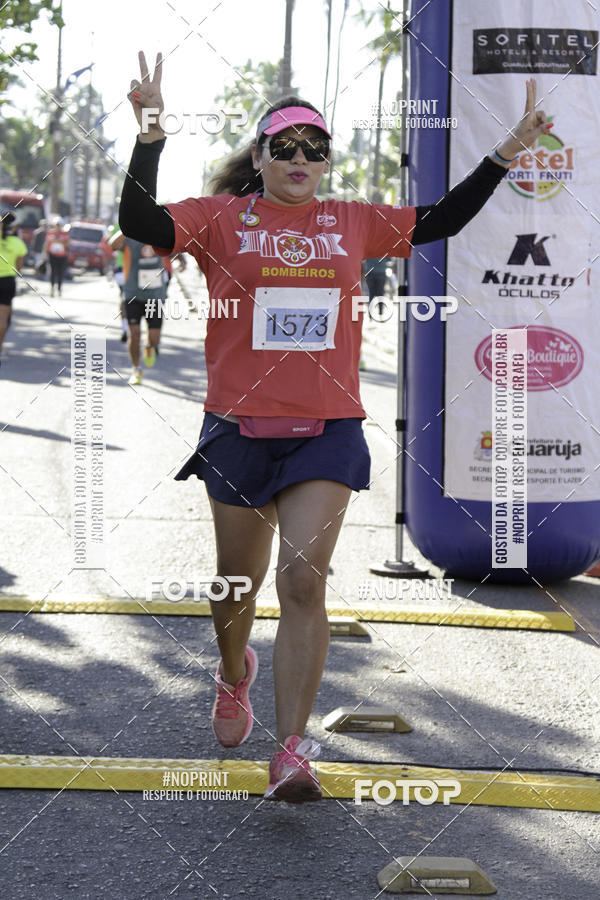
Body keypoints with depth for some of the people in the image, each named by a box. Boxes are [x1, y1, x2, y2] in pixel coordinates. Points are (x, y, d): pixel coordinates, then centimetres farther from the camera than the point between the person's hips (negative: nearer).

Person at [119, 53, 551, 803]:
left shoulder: (353, 224, 8)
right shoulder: (222, 219, 0)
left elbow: (439, 222, 17)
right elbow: (139, 221, -14)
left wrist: (504, 156, 11)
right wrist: (151, 133, -25)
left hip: (328, 431, 0)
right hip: (240, 427, 0)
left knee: (304, 577, -13)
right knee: (240, 578, 14)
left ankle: (291, 753, -13)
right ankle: (234, 673, 48)